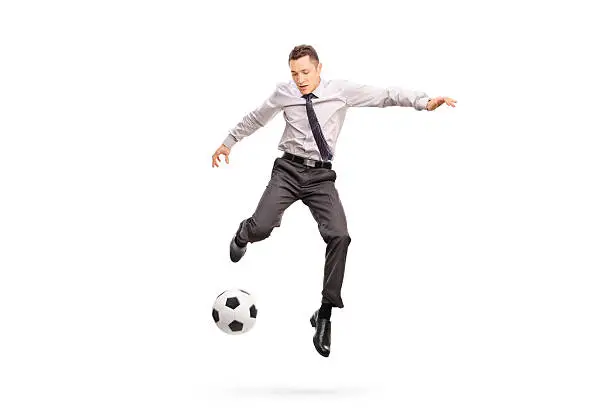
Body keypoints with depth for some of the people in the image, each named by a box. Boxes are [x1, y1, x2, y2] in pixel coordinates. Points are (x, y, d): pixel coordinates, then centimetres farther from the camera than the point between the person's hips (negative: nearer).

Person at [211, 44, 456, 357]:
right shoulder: (283, 93, 2)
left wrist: (424, 101, -18)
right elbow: (255, 119, 18)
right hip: (288, 169, 0)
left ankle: (325, 314, -6)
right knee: (261, 228, -20)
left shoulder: (341, 90, -1)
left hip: (321, 175, 0)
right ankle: (243, 235, 24)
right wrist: (228, 142, 28)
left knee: (339, 237, -20)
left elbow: (385, 96, -6)